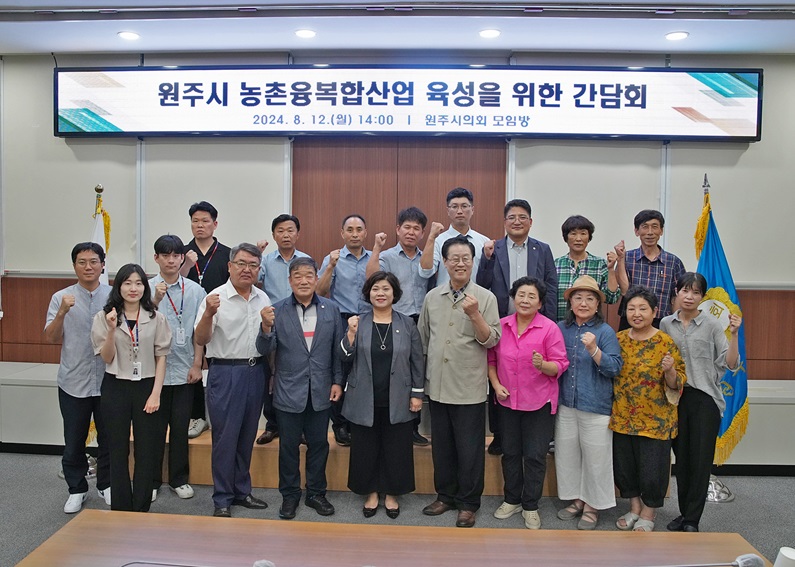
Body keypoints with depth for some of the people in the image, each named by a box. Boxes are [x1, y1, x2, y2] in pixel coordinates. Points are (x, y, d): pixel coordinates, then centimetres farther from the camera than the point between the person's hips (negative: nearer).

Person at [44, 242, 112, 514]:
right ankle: (76, 489, 27)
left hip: (108, 381, 0)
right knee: (74, 441, 10)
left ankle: (106, 485, 30)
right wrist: (62, 313, -20)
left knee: (109, 438, 11)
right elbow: (50, 338, -5)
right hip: (73, 382, 0)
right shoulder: (61, 298, 1)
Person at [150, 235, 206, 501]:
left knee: (180, 427, 10)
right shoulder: (148, 288, -3)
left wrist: (197, 365, 1)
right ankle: (151, 480, 23)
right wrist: (156, 300, -25)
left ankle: (179, 479, 24)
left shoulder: (194, 290, 2)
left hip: (184, 369, 1)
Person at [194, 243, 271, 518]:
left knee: (247, 436, 14)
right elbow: (201, 340, -14)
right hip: (226, 372, -5)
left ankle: (242, 490, 28)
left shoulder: (263, 298, 8)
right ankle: (222, 499, 13)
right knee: (225, 437, 1)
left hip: (256, 370, 5)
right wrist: (208, 314, -31)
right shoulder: (216, 297, -8)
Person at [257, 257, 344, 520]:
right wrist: (266, 327, -28)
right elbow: (265, 349, -9)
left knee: (319, 444, 13)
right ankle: (290, 495, 27)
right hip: (289, 391, -1)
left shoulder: (331, 309, 0)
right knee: (289, 446, 11)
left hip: (320, 391, 2)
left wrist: (337, 381, 1)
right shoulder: (278, 310, -6)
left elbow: (337, 349, 5)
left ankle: (316, 493, 30)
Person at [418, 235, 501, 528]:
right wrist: (420, 378, 13)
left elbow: (491, 340, -9)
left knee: (469, 449, 5)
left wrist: (474, 315, -23)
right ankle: (445, 495, 31)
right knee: (442, 446, 15)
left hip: (469, 388, -4)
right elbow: (422, 339, 14)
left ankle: (468, 503, 21)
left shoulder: (485, 298, -5)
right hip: (438, 386, 4)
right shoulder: (432, 297, 6)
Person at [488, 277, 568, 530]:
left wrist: (543, 365, -29)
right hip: (507, 401, 3)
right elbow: (491, 359, 9)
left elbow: (560, 365, -10)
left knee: (535, 456, 4)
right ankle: (512, 500, 32)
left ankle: (530, 506, 19)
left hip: (539, 403, -3)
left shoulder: (550, 328, -10)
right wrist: (496, 384, -3)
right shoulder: (501, 326, 0)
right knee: (510, 452, 15)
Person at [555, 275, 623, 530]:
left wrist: (594, 349, -26)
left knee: (595, 458, 4)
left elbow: (615, 368, -15)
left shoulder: (605, 332, -7)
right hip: (566, 404, 5)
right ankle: (577, 499, 31)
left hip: (595, 406, -4)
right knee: (566, 454, 13)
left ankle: (593, 506, 21)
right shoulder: (561, 329, 5)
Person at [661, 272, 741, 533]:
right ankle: (684, 513, 24)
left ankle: (692, 520, 10)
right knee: (681, 457, 11)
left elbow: (730, 364, -8)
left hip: (705, 399, -3)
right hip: (676, 397, 3)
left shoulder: (712, 324, -4)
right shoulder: (666, 324, 5)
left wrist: (734, 334, -18)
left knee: (700, 459, 1)